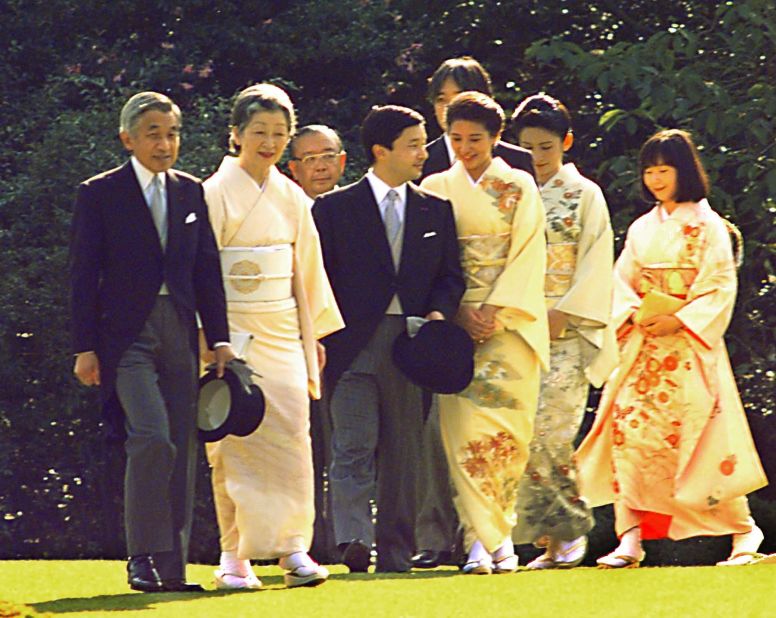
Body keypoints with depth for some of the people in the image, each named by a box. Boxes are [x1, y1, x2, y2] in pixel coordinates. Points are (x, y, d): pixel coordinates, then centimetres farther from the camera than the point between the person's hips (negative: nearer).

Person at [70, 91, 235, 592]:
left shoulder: (191, 192, 13)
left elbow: (207, 269, 14)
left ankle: (173, 565, 8)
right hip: (127, 333, -5)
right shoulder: (100, 195, 0)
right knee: (153, 437, -18)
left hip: (179, 331, 5)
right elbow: (84, 274, -2)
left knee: (183, 448, 3)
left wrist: (220, 339, 8)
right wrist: (85, 347, -7)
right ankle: (145, 557, -10)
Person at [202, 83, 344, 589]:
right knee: (236, 443, -5)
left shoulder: (291, 198, 11)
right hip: (234, 334, -4)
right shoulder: (216, 195, -4)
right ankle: (236, 558, -2)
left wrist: (314, 335, 17)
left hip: (282, 333, 4)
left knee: (290, 436, -6)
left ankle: (293, 548, -6)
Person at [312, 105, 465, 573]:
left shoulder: (436, 211, 15)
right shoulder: (335, 208, 5)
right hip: (354, 342, -3)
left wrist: (439, 312, -3)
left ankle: (396, 552, 10)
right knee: (355, 446, -13)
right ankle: (354, 539, -23)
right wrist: (321, 338, -5)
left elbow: (451, 275, 17)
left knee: (403, 454, 5)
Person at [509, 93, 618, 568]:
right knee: (525, 430, -3)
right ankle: (553, 536, 2)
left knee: (547, 426, -16)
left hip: (567, 332, -4)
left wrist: (564, 312, -12)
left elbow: (597, 262, -2)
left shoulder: (584, 195, 4)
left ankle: (572, 524, -5)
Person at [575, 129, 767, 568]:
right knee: (629, 430, -12)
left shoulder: (707, 226, 0)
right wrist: (632, 315, -6)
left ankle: (745, 531, 10)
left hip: (689, 347, -5)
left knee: (701, 436, -6)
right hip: (643, 346, 5)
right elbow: (622, 282, 14)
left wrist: (680, 321, -17)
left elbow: (720, 288, -6)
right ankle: (631, 538, -17)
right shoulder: (642, 229, 16)